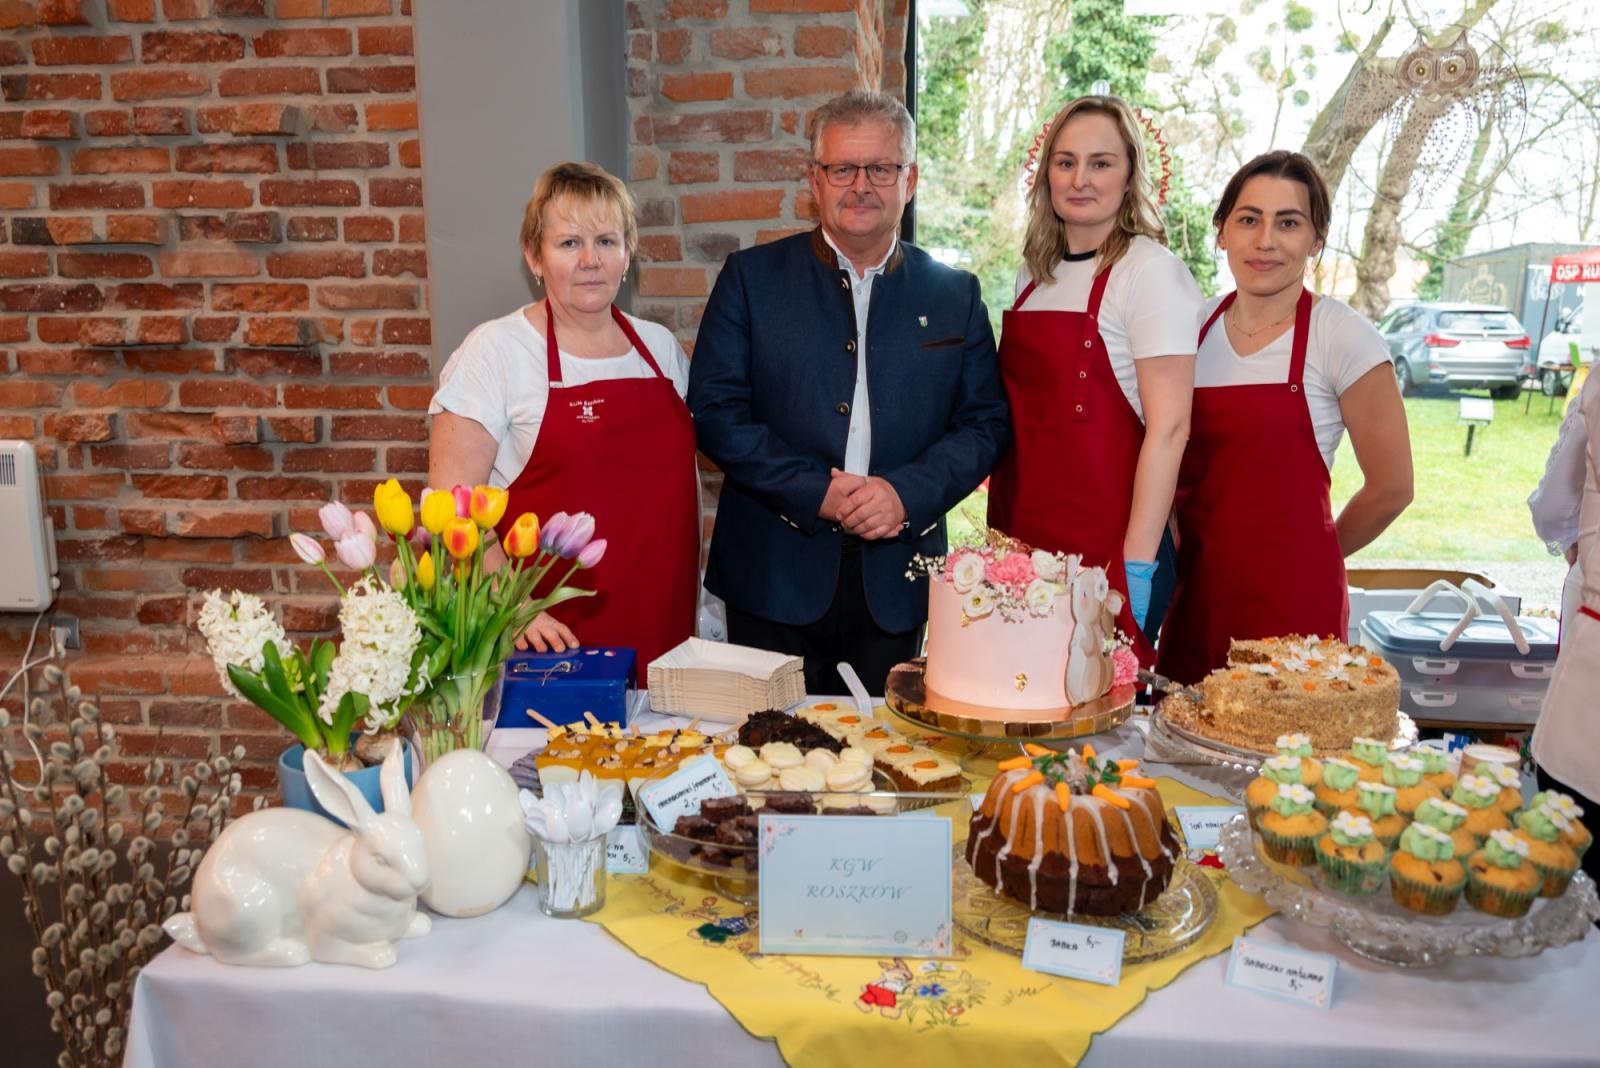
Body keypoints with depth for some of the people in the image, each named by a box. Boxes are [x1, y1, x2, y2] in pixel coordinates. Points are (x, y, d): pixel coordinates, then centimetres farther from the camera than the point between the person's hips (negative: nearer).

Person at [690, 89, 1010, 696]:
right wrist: (817, 492, -14)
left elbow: (985, 422, 5)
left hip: (894, 582, 2)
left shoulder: (954, 294, 8)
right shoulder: (752, 277, 2)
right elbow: (714, 409, -5)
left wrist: (908, 493, -13)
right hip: (777, 576, -1)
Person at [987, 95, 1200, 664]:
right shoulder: (1033, 275, 12)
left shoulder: (1151, 271, -8)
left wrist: (1138, 565, -18)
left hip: (1104, 546, -6)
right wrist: (999, 532, 13)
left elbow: (1169, 429, -14)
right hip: (1021, 538, 6)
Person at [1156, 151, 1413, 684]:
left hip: (1290, 599, -4)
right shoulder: (1194, 326, 5)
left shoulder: (1343, 338, -8)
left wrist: (1307, 560, 8)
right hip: (1194, 590, 4)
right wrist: (1198, 552, 7)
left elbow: (1391, 487, -2)